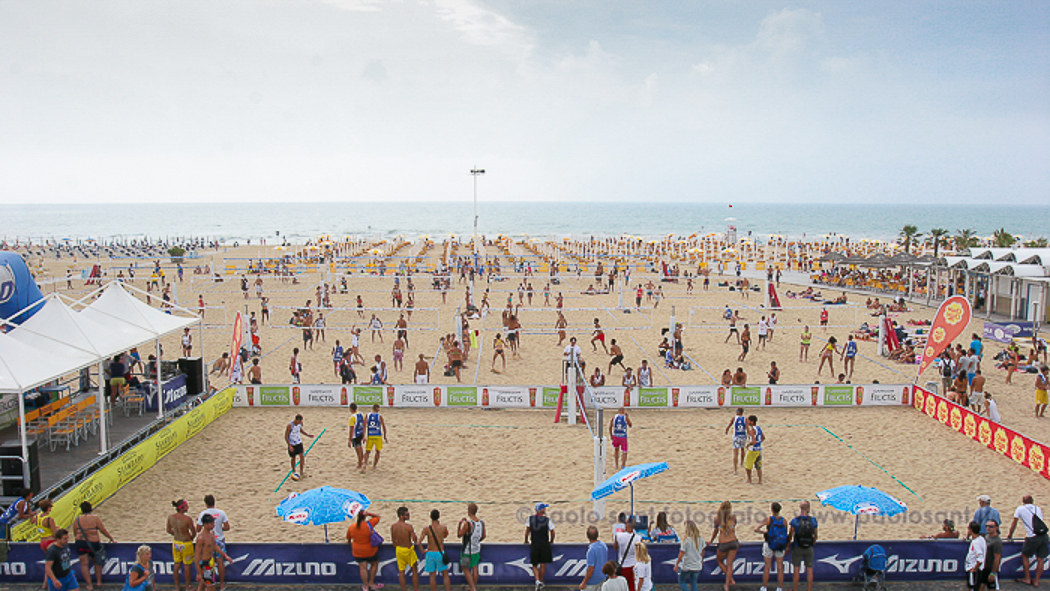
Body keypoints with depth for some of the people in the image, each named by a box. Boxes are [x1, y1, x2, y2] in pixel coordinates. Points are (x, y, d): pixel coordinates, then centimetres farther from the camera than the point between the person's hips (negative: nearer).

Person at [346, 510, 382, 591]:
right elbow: (377, 517, -4)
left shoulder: (351, 527, -10)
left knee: (363, 568, 11)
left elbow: (348, 539, 5)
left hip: (358, 552, 2)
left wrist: (350, 542, 27)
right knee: (374, 565, 20)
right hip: (371, 550, -2)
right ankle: (371, 582, 27)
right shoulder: (369, 524, -19)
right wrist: (368, 514, -17)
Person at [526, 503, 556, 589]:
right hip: (545, 544, -1)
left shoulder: (530, 518, 0)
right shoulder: (547, 520, -4)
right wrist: (551, 541, 14)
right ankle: (541, 582, 17)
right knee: (543, 564, 11)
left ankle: (537, 580, -9)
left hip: (534, 544, 1)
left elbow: (527, 530, -3)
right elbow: (552, 532, -3)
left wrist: (526, 540, 10)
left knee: (534, 565, 9)